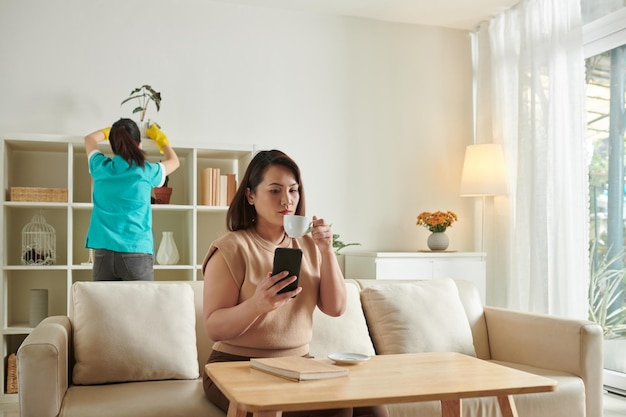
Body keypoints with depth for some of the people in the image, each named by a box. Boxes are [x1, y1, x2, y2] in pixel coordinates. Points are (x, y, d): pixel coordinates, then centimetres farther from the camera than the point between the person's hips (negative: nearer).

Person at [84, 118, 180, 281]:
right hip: (137, 254, -2)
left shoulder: (100, 168, 4)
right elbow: (174, 161, 21)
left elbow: (90, 139, 27)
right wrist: (160, 138, 37)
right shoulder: (146, 171, -2)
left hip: (104, 254, 3)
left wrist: (112, 130, 42)